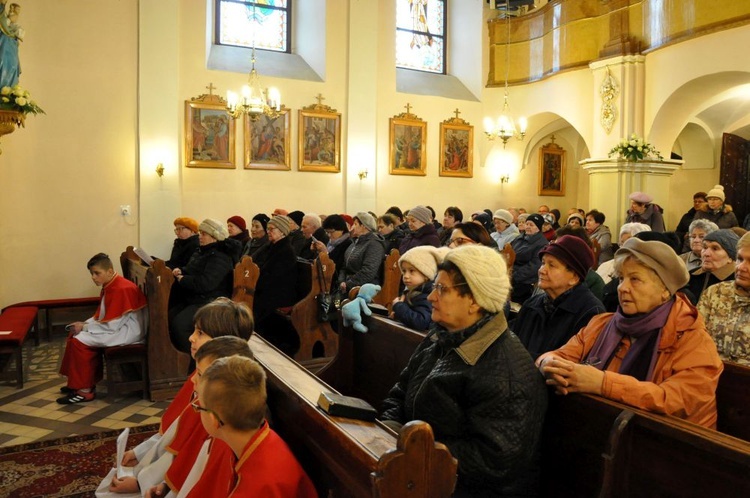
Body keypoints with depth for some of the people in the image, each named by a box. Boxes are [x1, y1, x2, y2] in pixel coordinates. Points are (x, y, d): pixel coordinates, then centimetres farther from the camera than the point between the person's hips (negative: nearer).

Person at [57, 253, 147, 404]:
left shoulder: (120, 289, -22)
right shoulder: (109, 286, 10)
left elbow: (111, 326, -23)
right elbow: (100, 317, 15)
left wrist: (84, 327, -12)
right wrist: (83, 324, -3)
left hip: (129, 331, -11)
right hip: (117, 326, 11)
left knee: (80, 341, -17)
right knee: (74, 335, 11)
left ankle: (84, 390, -7)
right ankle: (77, 381, 17)